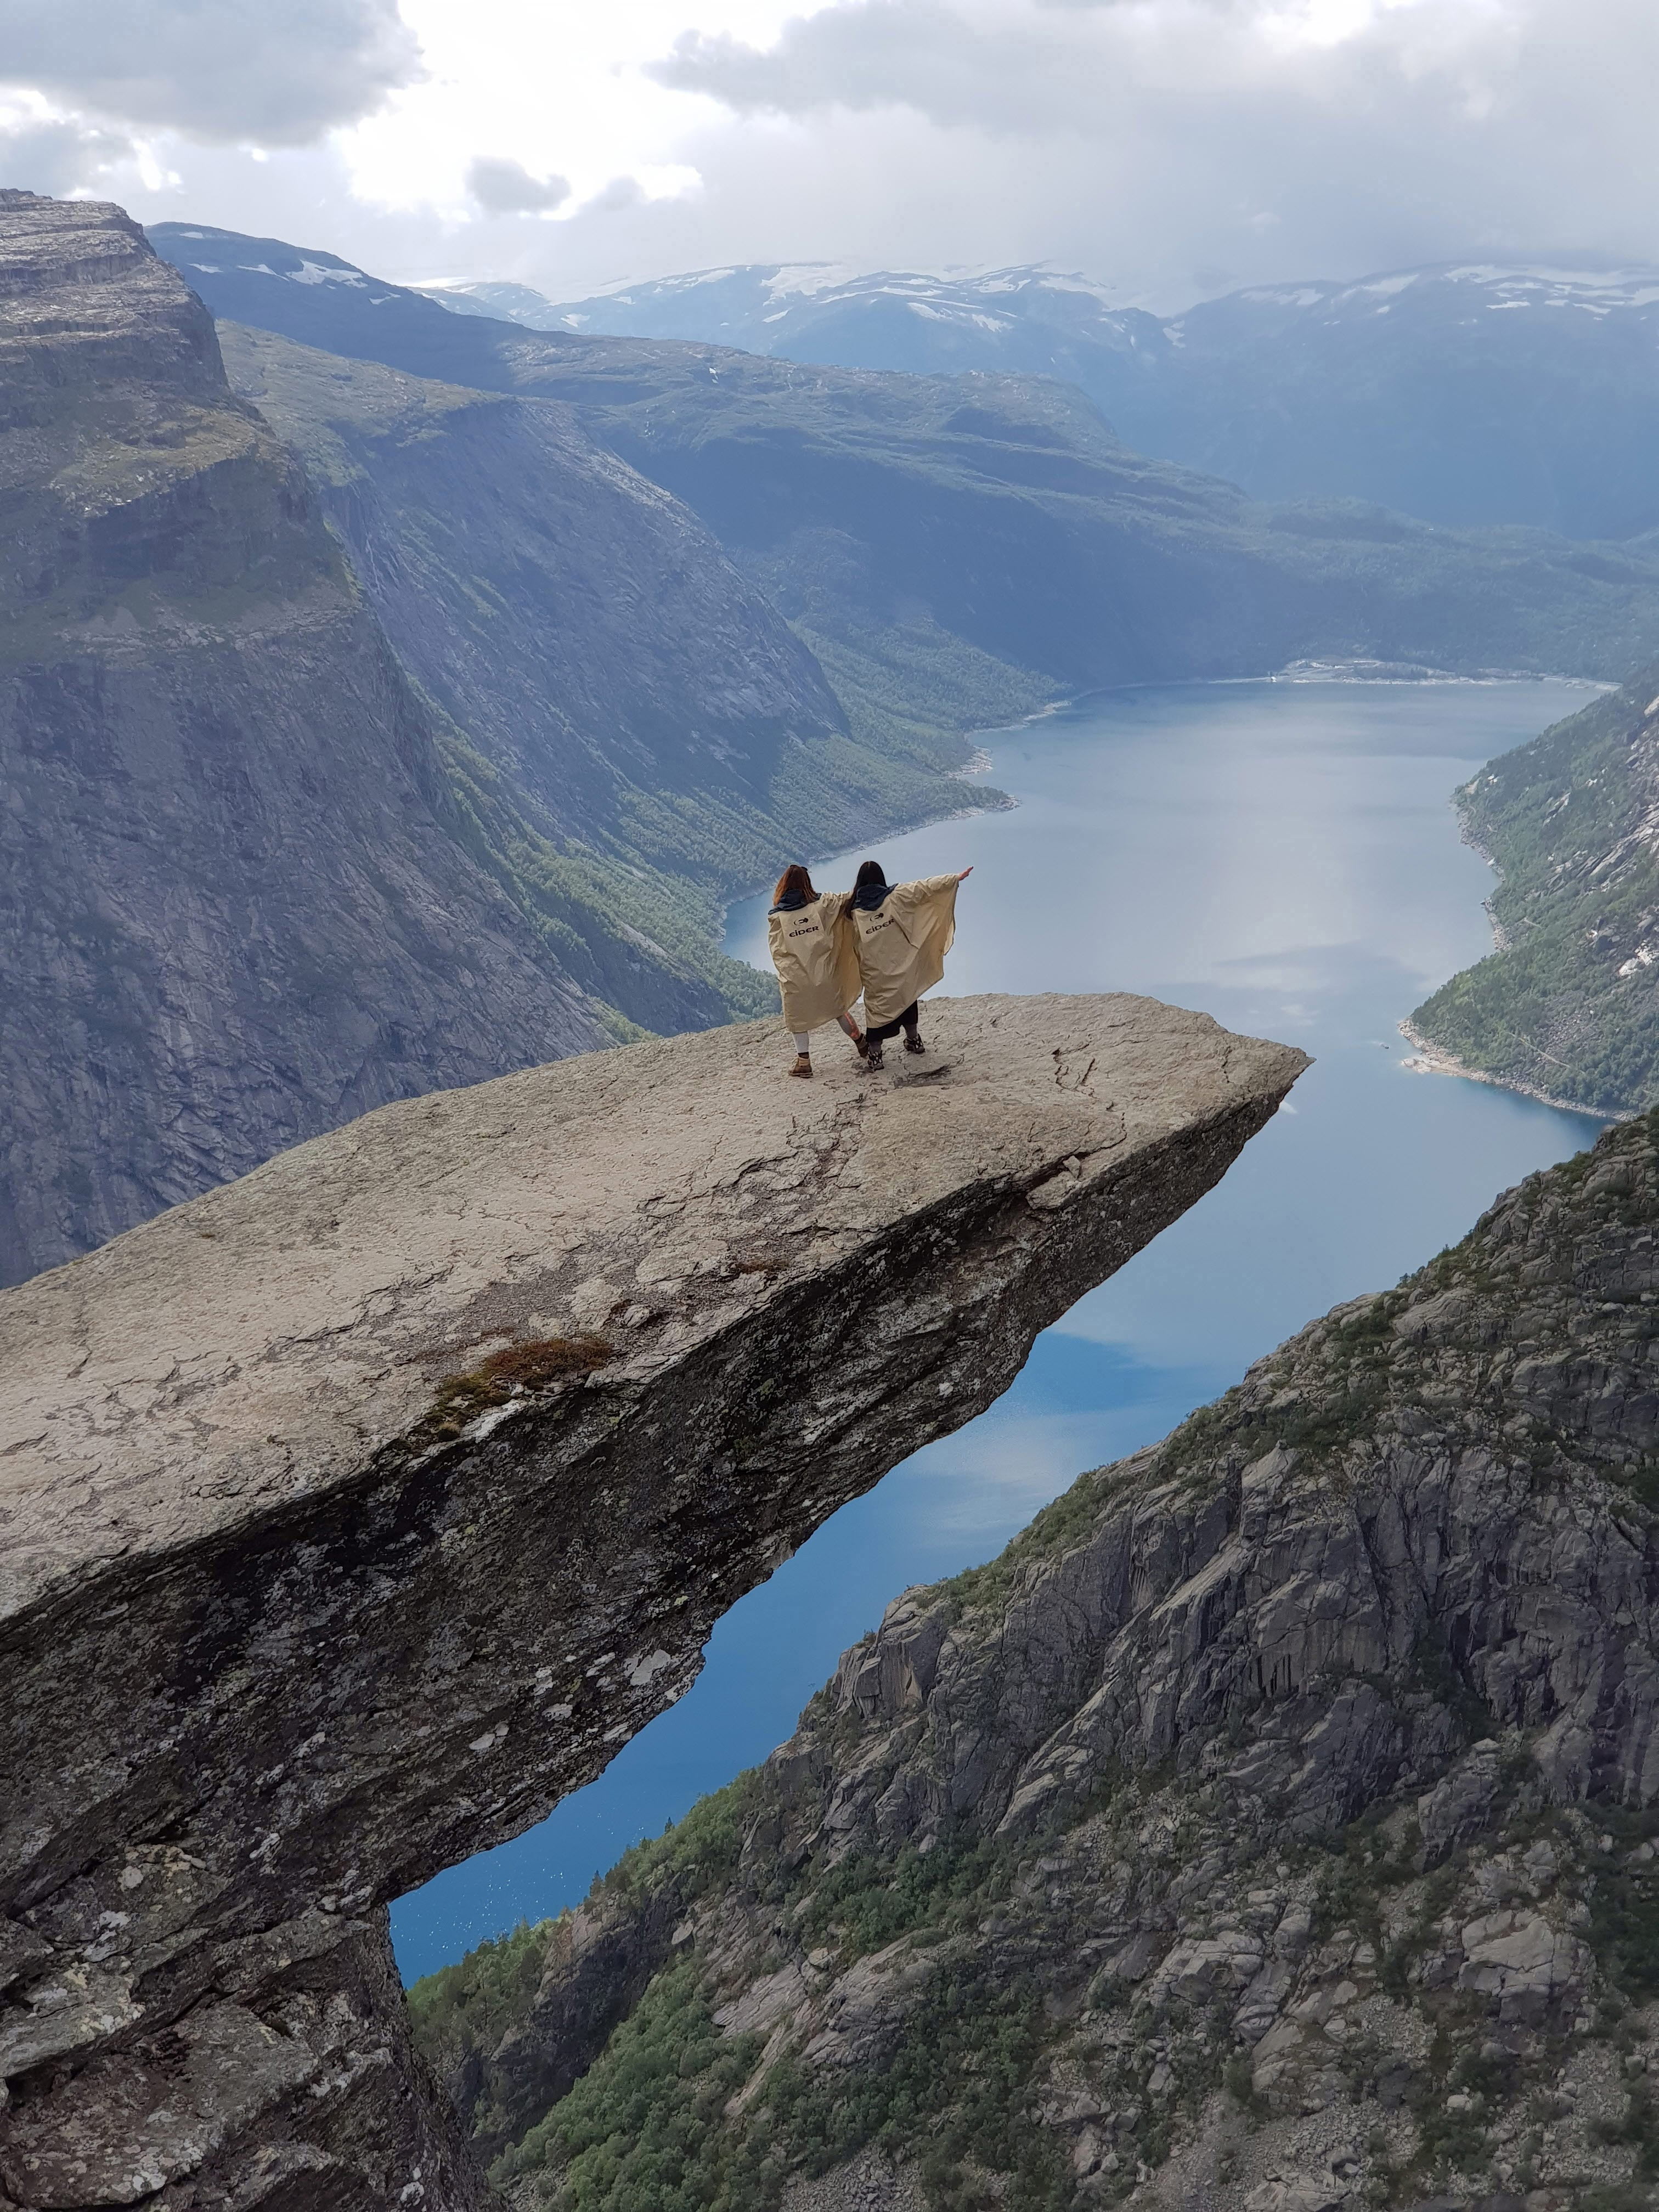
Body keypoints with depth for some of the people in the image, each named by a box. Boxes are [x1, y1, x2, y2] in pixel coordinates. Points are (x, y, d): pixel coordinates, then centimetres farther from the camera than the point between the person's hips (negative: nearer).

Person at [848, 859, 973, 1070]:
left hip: (874, 972, -1)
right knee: (907, 1000, 23)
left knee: (876, 1007, 6)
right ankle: (914, 1040, 36)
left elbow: (855, 944, 3)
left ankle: (874, 1054, 2)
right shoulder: (896, 896, -9)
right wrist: (956, 878, -11)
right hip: (902, 966, 1)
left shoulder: (855, 911, -4)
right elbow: (925, 887, -12)